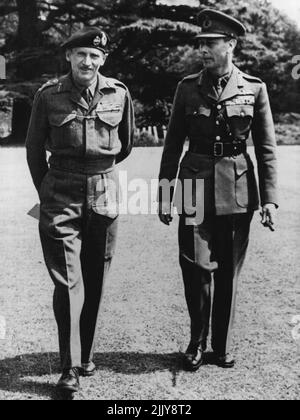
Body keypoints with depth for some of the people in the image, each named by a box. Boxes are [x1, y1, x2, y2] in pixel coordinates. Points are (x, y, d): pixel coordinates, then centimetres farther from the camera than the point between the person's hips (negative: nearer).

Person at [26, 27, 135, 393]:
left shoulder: (119, 94, 2)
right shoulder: (48, 95, -2)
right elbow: (34, 148, 9)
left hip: (104, 195, 2)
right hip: (61, 197, -2)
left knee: (95, 280, 9)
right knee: (68, 280, -6)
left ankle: (86, 355, 25)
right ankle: (71, 367, 4)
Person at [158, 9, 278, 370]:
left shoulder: (254, 89, 1)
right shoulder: (188, 87, 4)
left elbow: (266, 149, 3)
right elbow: (173, 144, 8)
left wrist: (270, 199, -3)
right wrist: (164, 193, 5)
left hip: (237, 191, 0)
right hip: (195, 185, 0)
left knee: (229, 271, 8)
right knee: (196, 268, -4)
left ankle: (222, 345, 25)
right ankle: (197, 340, 20)